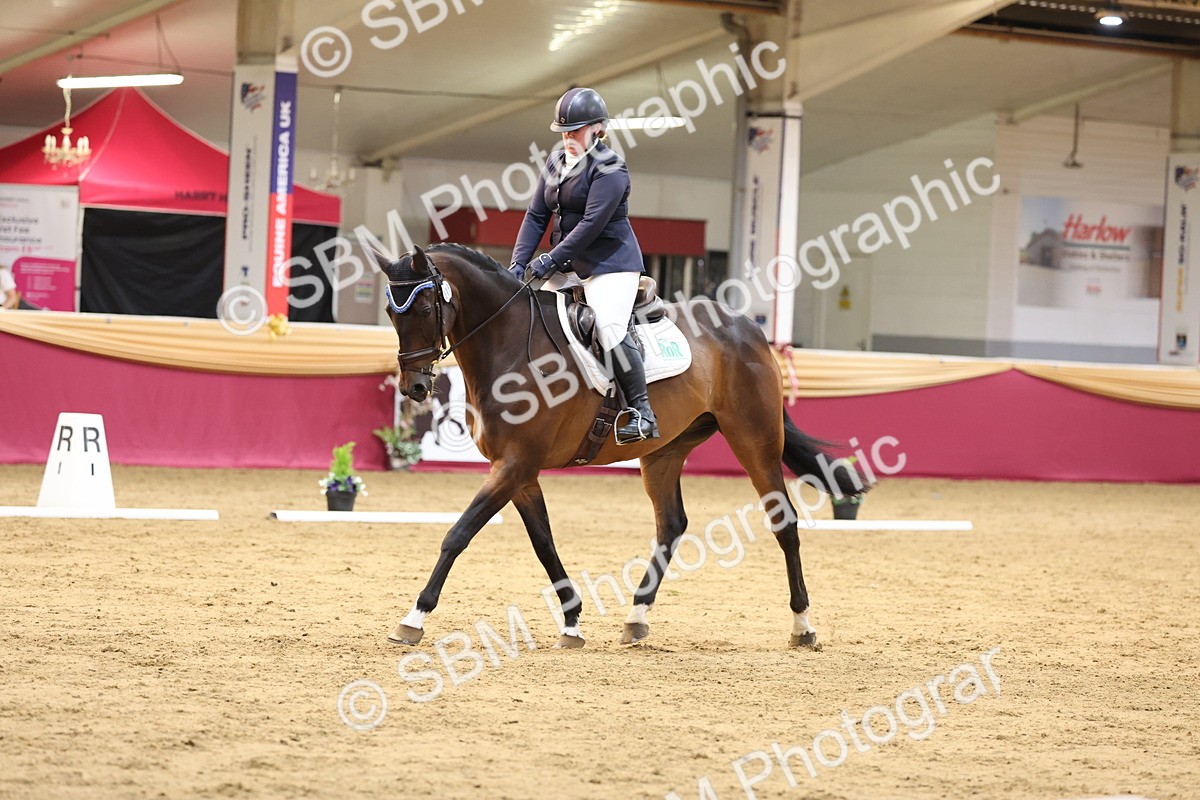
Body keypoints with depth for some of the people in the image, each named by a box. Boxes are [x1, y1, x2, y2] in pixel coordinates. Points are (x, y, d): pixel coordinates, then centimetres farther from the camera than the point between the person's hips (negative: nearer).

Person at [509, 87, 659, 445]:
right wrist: (518, 263, -4)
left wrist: (550, 259, -23)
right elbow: (536, 215, 8)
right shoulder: (556, 162, 9)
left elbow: (592, 224, -22)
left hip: (610, 263, -9)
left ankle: (641, 411, -19)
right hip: (567, 265, 9)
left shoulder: (609, 168, -15)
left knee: (610, 329, -24)